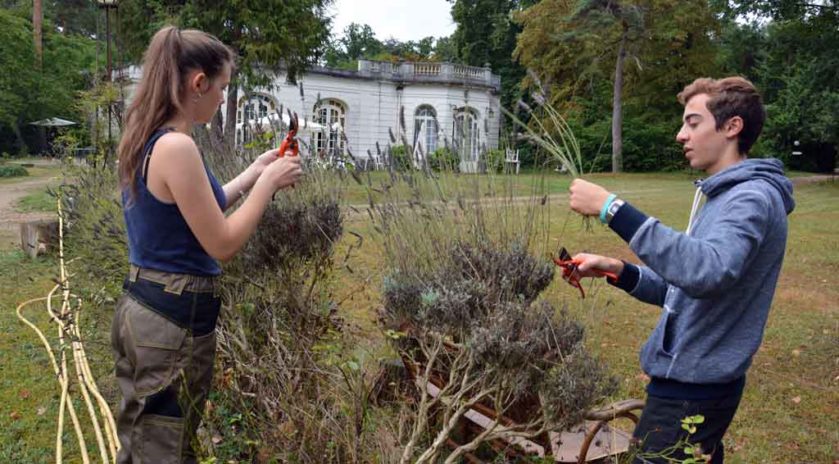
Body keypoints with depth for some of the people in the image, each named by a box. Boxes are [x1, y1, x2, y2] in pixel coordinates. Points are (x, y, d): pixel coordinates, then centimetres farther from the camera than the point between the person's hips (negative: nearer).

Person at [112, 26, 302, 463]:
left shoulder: (143, 139, 8)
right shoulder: (176, 147, -22)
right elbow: (222, 244, -18)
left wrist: (253, 172, 15)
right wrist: (268, 182, -9)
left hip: (140, 307, 9)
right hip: (175, 317, -9)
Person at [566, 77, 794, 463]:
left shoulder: (753, 198, -18)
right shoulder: (724, 196, 14)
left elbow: (707, 272, -39)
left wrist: (613, 209, -39)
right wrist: (615, 269, -1)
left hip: (691, 391, -9)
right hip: (692, 378, 9)